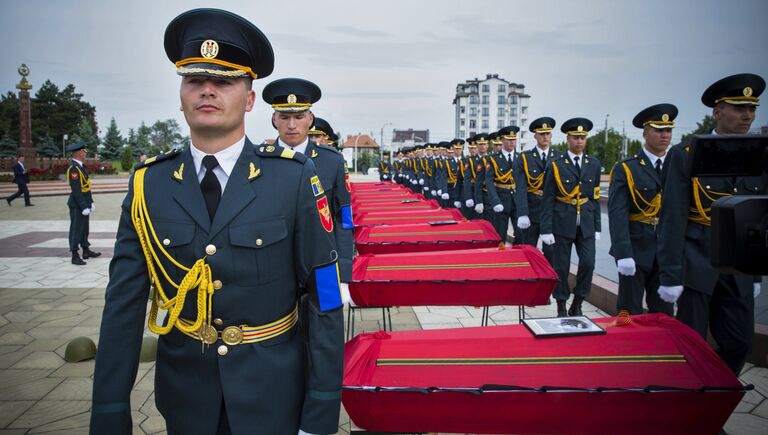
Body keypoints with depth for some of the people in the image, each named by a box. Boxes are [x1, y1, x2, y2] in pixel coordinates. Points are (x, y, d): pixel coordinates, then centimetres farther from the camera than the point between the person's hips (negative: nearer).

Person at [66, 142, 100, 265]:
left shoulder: (81, 166, 10)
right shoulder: (73, 168, -18)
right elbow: (76, 190, -22)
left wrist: (90, 202, 13)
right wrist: (84, 206, -22)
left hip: (84, 204, 9)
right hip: (77, 205, -9)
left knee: (85, 228, 17)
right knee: (76, 229, -2)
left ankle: (86, 250, 29)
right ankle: (75, 256, 5)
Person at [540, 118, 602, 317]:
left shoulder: (594, 164, 7)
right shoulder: (555, 165, -3)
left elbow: (595, 197, 11)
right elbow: (547, 200, -4)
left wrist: (596, 226, 7)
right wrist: (546, 229, -9)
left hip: (586, 225, 3)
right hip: (562, 224, -2)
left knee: (588, 263, -6)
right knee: (561, 267, 4)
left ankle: (577, 304, 12)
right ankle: (561, 308, 18)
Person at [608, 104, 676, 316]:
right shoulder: (625, 169, -5)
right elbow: (617, 214, -12)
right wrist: (623, 254, -20)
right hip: (636, 250, -3)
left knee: (664, 314, 11)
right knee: (630, 314, 5)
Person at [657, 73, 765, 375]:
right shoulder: (685, 155, -7)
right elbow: (673, 218, -11)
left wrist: (756, 274, 12)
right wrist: (670, 276, -14)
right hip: (697, 266, -5)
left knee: (739, 343, 8)